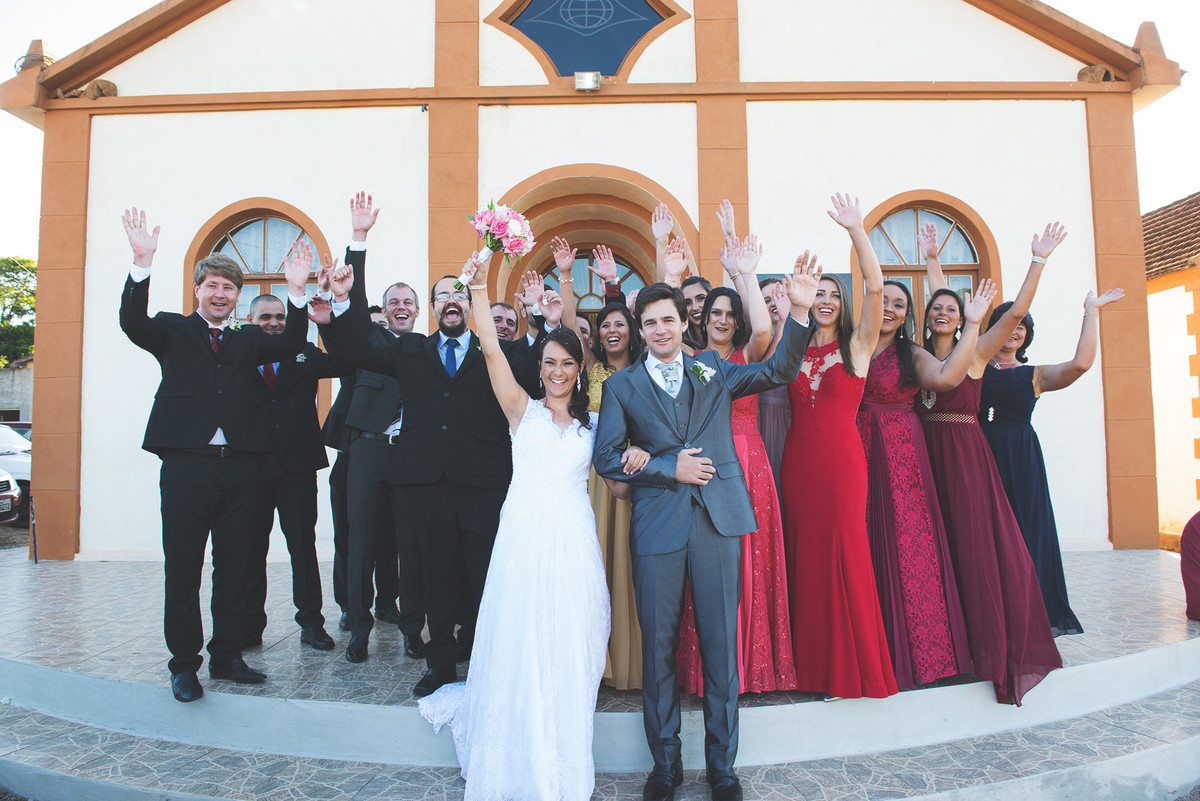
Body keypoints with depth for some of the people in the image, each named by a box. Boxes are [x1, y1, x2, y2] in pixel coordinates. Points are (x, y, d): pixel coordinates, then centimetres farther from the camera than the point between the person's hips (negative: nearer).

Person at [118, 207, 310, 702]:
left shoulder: (249, 340, 16)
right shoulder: (171, 331, 9)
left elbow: (290, 345, 1)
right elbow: (132, 323, -9)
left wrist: (297, 292, -12)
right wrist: (142, 263, -22)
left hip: (239, 467, 3)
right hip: (187, 464, -2)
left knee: (233, 567, 9)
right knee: (182, 569, 3)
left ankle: (227, 657, 22)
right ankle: (185, 665, 15)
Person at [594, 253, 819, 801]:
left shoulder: (713, 370, 12)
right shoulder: (621, 386, 8)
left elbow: (778, 371, 2)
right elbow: (606, 458, 2)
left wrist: (799, 312, -12)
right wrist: (668, 468, -8)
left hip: (718, 519, 1)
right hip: (657, 524, 0)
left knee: (720, 643, 7)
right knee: (659, 647, 7)